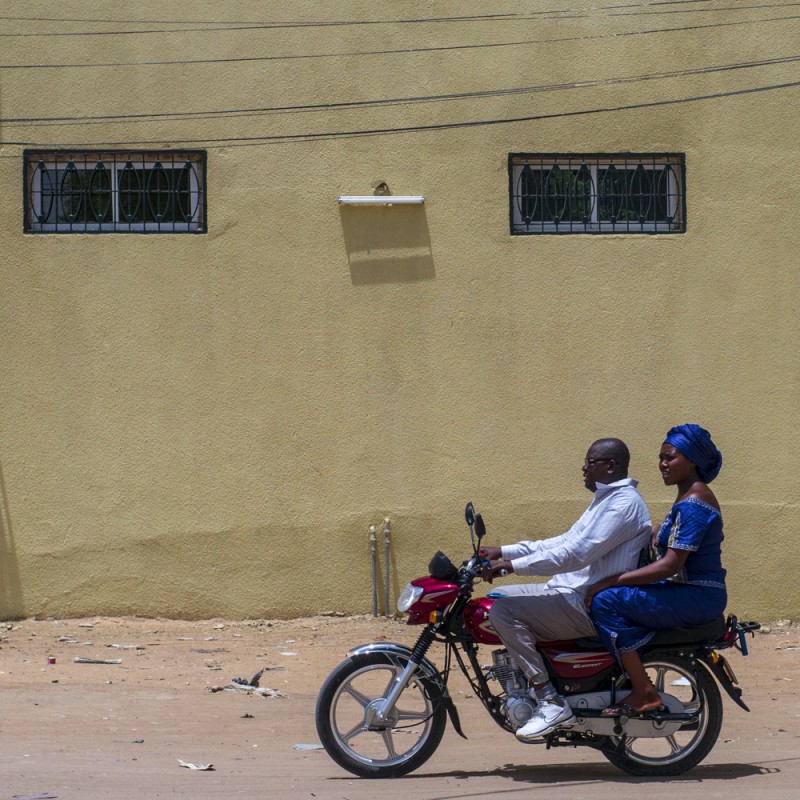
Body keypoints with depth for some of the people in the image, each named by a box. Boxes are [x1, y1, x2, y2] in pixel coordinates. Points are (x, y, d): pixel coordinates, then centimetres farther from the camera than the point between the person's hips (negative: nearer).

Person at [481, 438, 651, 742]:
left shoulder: (625, 503, -15)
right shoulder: (606, 499, 20)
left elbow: (577, 553, -23)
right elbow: (565, 542, 22)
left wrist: (513, 564, -23)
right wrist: (504, 551, 14)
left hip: (593, 605, -11)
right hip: (572, 591, 11)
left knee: (504, 611, -22)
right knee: (499, 597, 13)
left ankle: (551, 703, -22)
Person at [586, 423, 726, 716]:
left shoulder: (693, 503, -18)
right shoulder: (689, 498, 15)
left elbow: (670, 565, -24)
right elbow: (655, 539, 22)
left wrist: (609, 582, -23)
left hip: (696, 598, -11)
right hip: (688, 592, 11)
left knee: (606, 601, -21)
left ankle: (643, 692, -18)